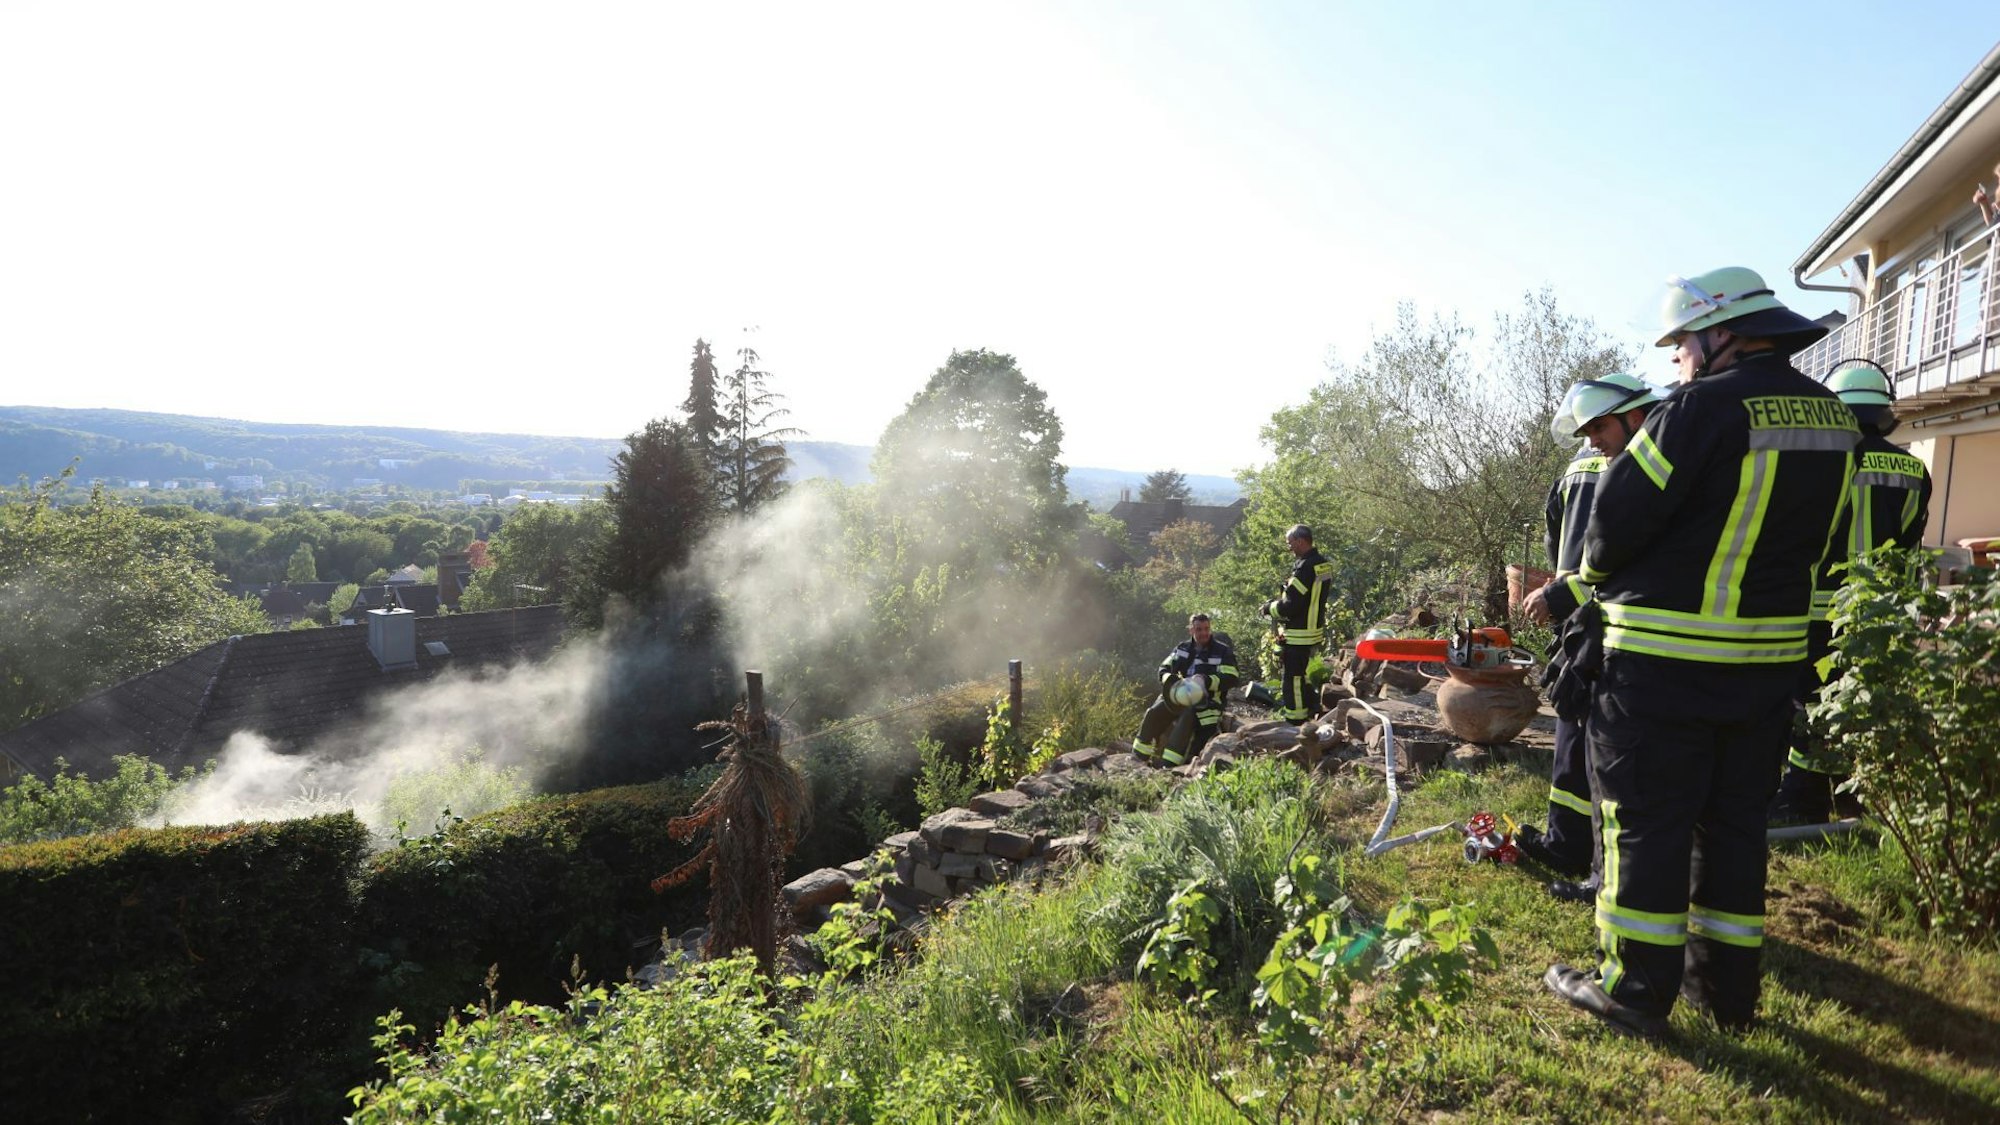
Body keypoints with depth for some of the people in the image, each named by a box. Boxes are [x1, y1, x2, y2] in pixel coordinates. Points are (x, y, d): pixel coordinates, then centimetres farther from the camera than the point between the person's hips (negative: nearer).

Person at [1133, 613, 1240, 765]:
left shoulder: (1223, 651, -2)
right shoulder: (1182, 648, 13)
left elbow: (1230, 679, -13)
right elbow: (1164, 668, 14)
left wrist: (1205, 681, -27)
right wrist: (1171, 680, -11)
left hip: (1206, 700, -5)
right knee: (1154, 714, -14)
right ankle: (1138, 756, -7)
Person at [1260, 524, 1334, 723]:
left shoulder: (1304, 568, -23)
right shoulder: (1323, 564, 8)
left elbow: (1290, 606, -24)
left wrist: (1269, 608, -6)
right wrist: (1277, 600, 10)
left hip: (1299, 635, -9)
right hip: (1315, 630, 9)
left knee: (1293, 677, 0)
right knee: (1298, 673, 22)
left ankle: (1295, 719, 7)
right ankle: (1312, 706, 30)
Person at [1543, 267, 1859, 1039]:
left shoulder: (1705, 406, -17)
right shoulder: (1832, 417, 8)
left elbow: (1619, 516, -14)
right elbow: (1806, 537, 14)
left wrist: (1603, 577, 6)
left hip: (1667, 657, -7)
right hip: (1772, 653, 8)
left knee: (1646, 819, 3)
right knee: (1734, 820, 17)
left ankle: (1636, 989, 12)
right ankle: (1727, 987, 26)